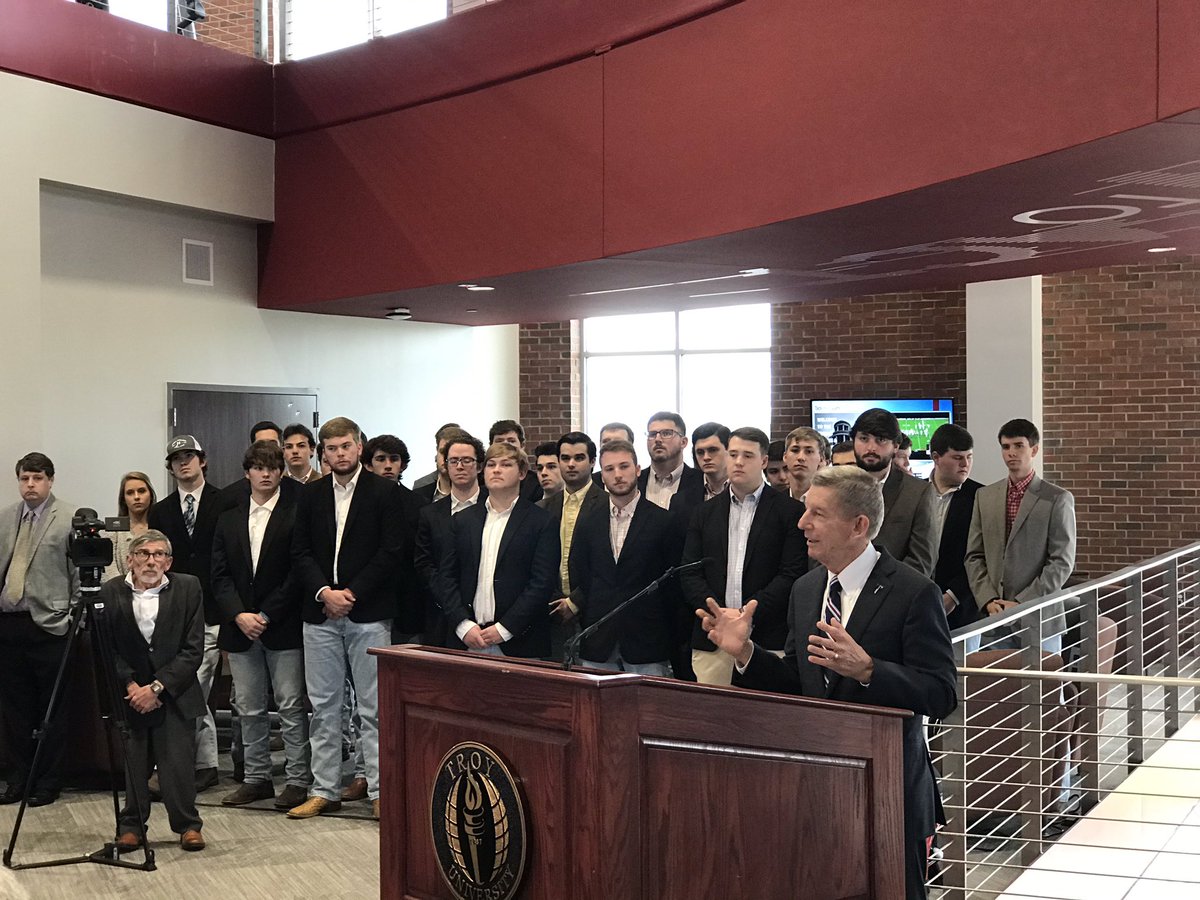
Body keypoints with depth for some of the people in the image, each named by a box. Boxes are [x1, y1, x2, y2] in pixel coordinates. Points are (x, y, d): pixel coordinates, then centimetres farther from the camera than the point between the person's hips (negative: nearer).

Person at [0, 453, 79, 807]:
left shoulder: (69, 519, -4)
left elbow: (81, 572, -5)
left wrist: (73, 615, -9)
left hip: (48, 624, -5)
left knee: (51, 710, 2)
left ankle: (48, 782, 11)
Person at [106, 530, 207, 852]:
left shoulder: (188, 588, -1)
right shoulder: (109, 592, 0)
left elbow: (193, 650, -4)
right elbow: (107, 650, 2)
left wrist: (157, 687, -11)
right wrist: (131, 685, -10)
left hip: (175, 691, -1)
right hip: (128, 692, 1)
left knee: (178, 761, -6)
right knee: (130, 761, -4)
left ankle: (187, 825, 9)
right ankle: (131, 826, 13)